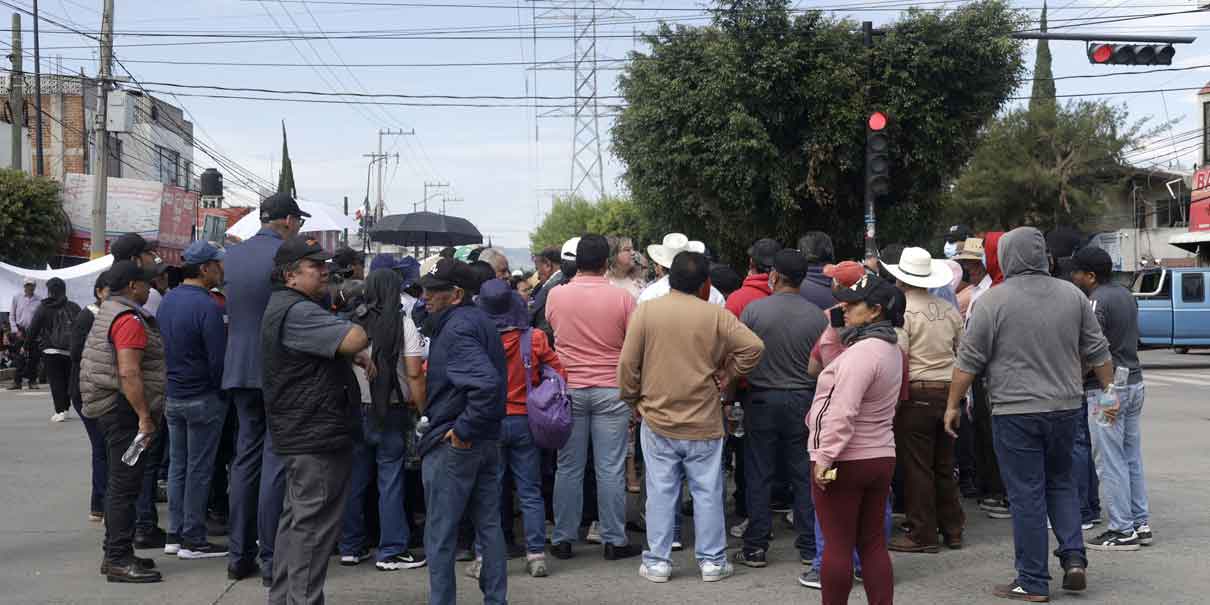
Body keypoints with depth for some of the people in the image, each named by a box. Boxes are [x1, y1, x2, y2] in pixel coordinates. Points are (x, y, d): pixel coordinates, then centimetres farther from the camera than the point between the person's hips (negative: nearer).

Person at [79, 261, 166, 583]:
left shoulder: (109, 314, 18)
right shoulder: (129, 320, -15)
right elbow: (129, 373, -24)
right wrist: (144, 417, -23)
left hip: (112, 409, 11)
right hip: (125, 410, -11)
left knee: (121, 484, 15)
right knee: (125, 485, -9)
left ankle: (115, 553, 22)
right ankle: (119, 560, -7)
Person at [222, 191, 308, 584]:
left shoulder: (232, 255, 7)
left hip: (241, 370, 6)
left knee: (245, 458, 13)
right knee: (275, 462, -2)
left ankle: (239, 555, 17)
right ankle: (272, 560, 0)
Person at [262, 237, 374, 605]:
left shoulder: (286, 307, 18)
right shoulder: (296, 311, -18)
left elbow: (325, 346, 29)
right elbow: (354, 340, -28)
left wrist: (356, 356, 8)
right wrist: (363, 336, -3)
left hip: (297, 436, 11)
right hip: (316, 436, -11)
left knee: (296, 521, 18)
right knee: (314, 525, -7)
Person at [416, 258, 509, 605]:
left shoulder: (455, 329, -20)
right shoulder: (480, 321, 10)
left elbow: (487, 382, -33)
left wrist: (463, 429, -24)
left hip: (452, 445, -9)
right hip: (488, 440, 9)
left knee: (439, 537, 2)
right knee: (489, 527, 14)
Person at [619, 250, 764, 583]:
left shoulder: (646, 311, -5)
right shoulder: (715, 314, -7)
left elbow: (627, 364, -3)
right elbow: (753, 347, -8)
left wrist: (631, 398, 11)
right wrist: (727, 374, 6)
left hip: (658, 421, 1)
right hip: (704, 422, 0)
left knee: (661, 492, 8)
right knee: (708, 492, 9)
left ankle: (657, 561, 14)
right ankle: (712, 561, 16)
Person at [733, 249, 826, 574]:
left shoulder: (754, 310, -9)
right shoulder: (818, 316, -4)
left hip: (762, 400, -2)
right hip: (803, 401, 2)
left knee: (758, 476, 5)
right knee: (804, 476, 10)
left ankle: (755, 547, 8)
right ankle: (809, 545, 15)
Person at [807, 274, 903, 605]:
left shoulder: (862, 351, -20)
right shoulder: (891, 348, 11)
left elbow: (843, 411, -24)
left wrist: (824, 458, -22)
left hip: (845, 461, -9)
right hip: (881, 456, 9)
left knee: (838, 543, 2)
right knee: (874, 543, 13)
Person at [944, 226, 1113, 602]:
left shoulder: (993, 301, -8)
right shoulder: (1072, 295, 5)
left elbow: (969, 361, -6)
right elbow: (1098, 352, 9)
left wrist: (953, 405, 3)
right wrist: (1109, 390, 22)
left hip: (1016, 412, -4)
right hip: (1066, 407, 4)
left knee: (1027, 496, 1)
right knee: (1060, 483, 21)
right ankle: (1074, 557, 10)